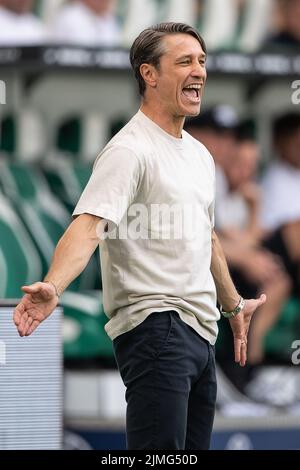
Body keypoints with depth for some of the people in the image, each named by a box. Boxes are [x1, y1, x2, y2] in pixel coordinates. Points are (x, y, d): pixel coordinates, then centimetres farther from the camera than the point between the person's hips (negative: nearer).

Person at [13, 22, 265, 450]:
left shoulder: (199, 154, 19)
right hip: (156, 328, -9)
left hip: (200, 332, 9)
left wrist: (234, 304, 44)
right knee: (159, 453, -18)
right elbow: (88, 225, -23)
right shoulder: (130, 150, -10)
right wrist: (52, 287, -41)